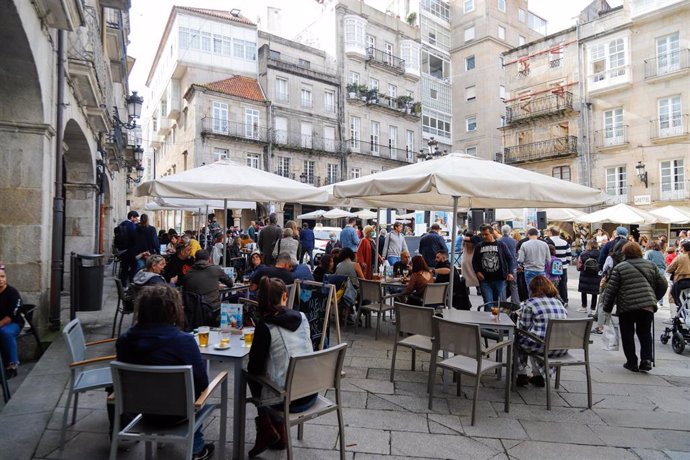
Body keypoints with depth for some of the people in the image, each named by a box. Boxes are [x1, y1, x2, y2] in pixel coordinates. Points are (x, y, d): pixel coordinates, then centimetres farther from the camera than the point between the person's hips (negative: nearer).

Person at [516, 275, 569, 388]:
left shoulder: (531, 303, -5)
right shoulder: (559, 302, 13)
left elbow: (523, 327, -4)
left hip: (543, 347, -6)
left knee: (518, 338, 20)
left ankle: (522, 375, 22)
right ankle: (537, 376, 33)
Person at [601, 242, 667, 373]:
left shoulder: (619, 268, -1)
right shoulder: (650, 265, 10)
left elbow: (611, 289, -4)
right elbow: (663, 284, 15)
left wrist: (607, 307, 4)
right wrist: (654, 298, 30)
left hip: (626, 307, -3)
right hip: (647, 305, 4)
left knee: (627, 335, 8)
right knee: (645, 333, 16)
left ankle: (632, 362, 12)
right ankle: (646, 360, 7)